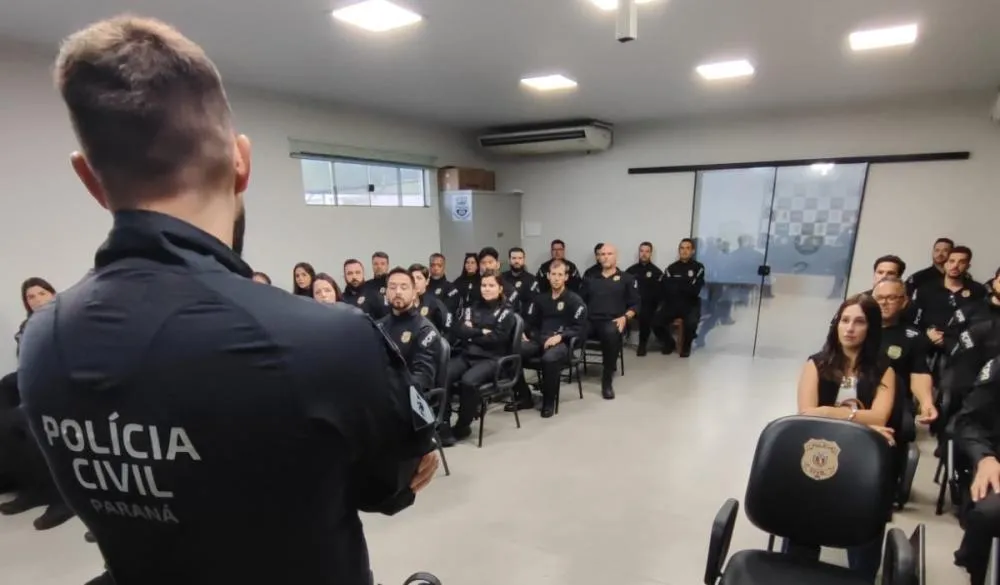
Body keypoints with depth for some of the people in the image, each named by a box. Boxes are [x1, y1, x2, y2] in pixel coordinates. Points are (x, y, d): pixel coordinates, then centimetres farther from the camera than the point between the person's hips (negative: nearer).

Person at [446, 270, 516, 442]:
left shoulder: (506, 313, 5)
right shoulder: (471, 308, 18)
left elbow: (495, 339, -9)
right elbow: (457, 330, 4)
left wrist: (471, 334, -2)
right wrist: (481, 332, -6)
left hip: (490, 359, -4)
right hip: (465, 355, 4)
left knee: (468, 381, -34)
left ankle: (462, 427, -13)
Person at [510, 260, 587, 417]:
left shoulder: (574, 300, 4)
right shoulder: (540, 298, 20)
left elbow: (580, 327, -5)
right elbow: (530, 322, 19)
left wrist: (560, 336, -18)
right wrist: (523, 333, -3)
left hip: (562, 342, -4)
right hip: (539, 340, 5)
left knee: (550, 358, -40)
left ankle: (549, 401, -15)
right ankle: (524, 397, -8)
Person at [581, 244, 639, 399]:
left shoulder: (626, 279, 17)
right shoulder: (591, 279, 26)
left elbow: (635, 304, 11)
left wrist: (625, 317, -8)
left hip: (612, 322, -3)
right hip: (590, 321, 3)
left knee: (611, 333, -40)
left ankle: (607, 380, -27)